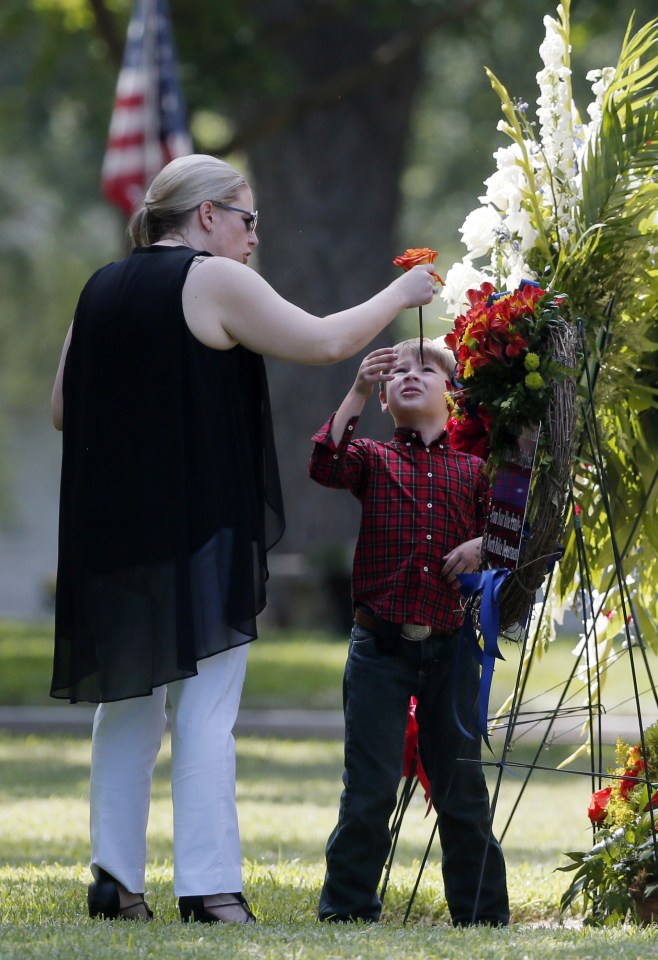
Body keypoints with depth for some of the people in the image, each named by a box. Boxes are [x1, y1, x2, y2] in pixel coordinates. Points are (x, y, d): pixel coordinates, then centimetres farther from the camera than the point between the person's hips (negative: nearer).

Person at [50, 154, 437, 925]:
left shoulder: (101, 290, 13)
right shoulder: (213, 281, -8)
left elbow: (63, 408, 15)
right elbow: (324, 341, -8)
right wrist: (399, 295, 6)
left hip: (111, 534, 7)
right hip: (200, 534, -7)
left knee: (127, 705, 13)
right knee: (204, 710, -6)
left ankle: (115, 879, 12)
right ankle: (209, 888, -9)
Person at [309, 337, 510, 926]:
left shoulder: (472, 469, 10)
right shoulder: (374, 459, 7)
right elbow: (327, 466, -13)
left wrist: (483, 545, -7)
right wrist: (359, 390, -18)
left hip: (450, 649, 1)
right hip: (381, 646, -1)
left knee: (462, 788, 6)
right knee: (369, 788, -1)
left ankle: (482, 911, 14)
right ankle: (348, 907, 8)